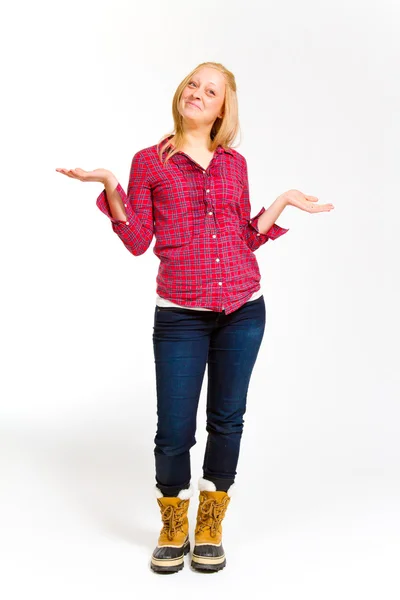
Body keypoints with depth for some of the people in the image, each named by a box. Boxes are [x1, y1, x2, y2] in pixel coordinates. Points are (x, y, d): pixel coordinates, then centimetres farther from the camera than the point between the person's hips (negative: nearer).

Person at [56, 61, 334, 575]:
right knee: (174, 429, -2)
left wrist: (282, 203, 7)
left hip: (243, 308, 3)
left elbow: (245, 239, 14)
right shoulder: (150, 161, 6)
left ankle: (210, 526, 28)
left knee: (227, 420, 8)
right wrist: (109, 186, -8)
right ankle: (173, 528, 24)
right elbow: (137, 241, 1)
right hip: (181, 314, -2)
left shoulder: (235, 164, 12)